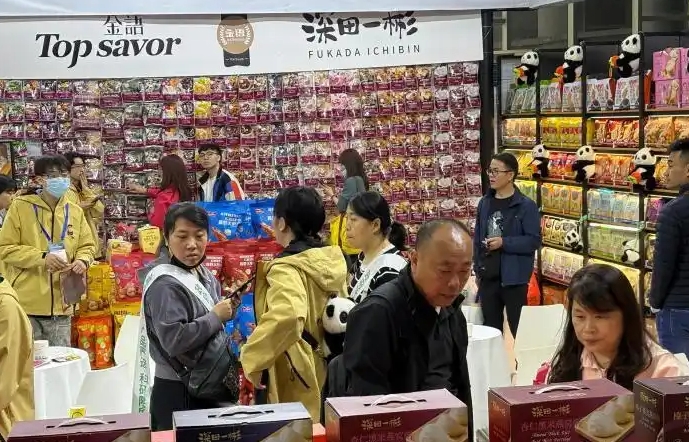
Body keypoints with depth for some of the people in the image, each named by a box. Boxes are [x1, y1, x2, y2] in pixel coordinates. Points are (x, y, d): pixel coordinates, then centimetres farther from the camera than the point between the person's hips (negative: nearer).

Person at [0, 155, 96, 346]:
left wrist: (82, 260, -8)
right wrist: (42, 258, -18)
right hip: (26, 304, -4)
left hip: (60, 305, 4)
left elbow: (87, 246, 16)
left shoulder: (75, 212, 9)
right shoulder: (21, 206, -5)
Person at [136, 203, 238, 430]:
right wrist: (216, 316, -20)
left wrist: (226, 310, 0)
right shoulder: (165, 284, -20)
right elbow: (173, 340, -29)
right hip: (180, 393, -9)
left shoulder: (204, 275, 7)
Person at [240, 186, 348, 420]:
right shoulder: (333, 261, 4)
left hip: (300, 385, -8)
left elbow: (287, 317, -38)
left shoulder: (286, 268, -19)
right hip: (332, 371, 8)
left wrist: (251, 358, -26)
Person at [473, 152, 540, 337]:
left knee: (517, 328, 2)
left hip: (513, 278, -5)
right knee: (490, 327, 15)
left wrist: (504, 242, -20)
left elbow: (534, 240, -13)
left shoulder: (526, 206, -9)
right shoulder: (485, 203, 8)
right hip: (488, 277, 6)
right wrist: (477, 269, 12)